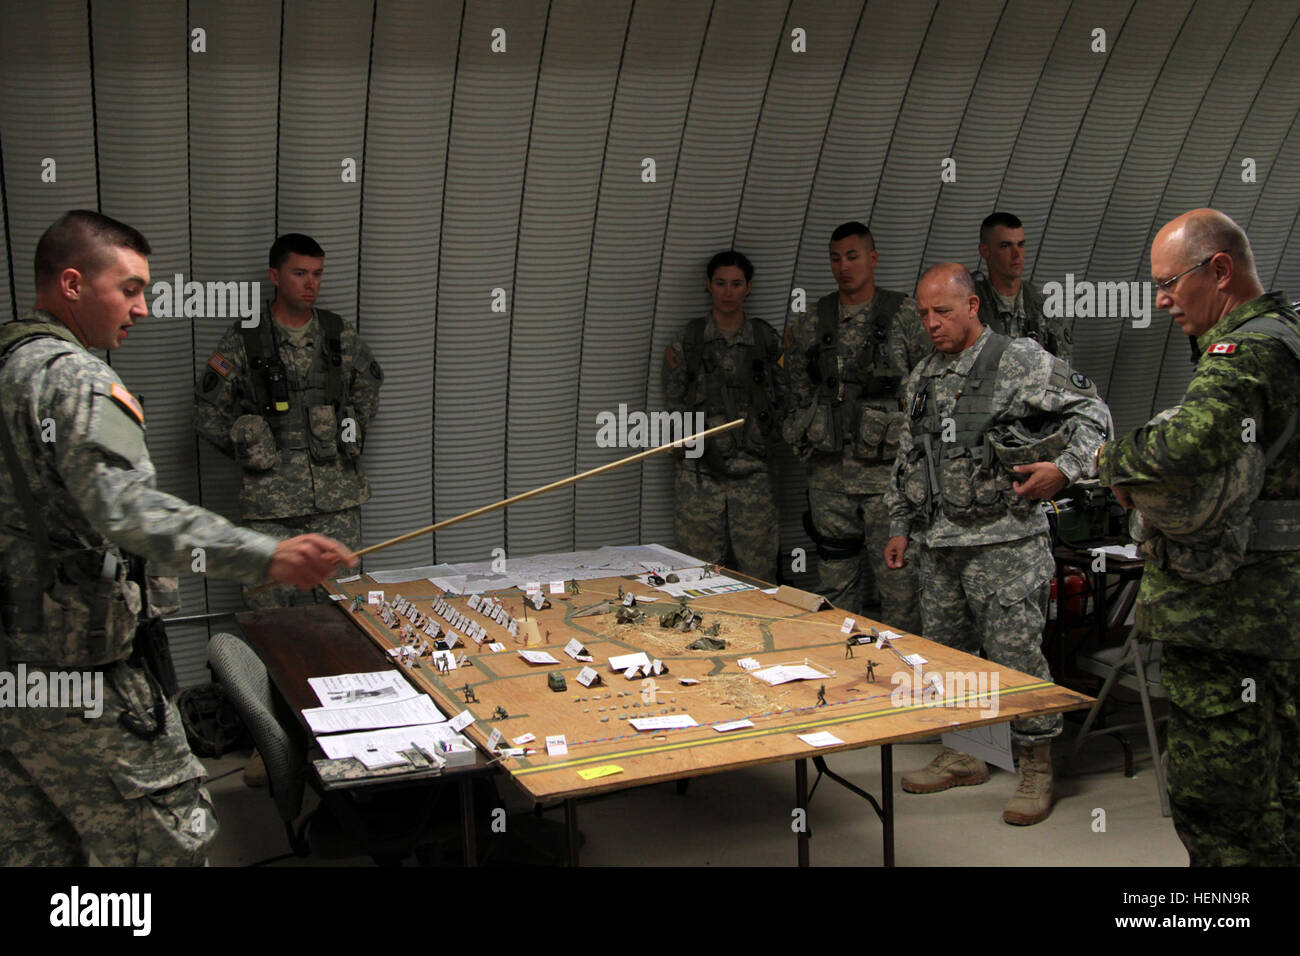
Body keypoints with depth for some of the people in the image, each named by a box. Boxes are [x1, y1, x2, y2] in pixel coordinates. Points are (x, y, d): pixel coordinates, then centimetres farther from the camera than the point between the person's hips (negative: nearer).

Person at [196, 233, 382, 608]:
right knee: (269, 605, 1)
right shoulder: (244, 341, -2)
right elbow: (209, 412, 3)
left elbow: (368, 386, 23)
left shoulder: (340, 336, 7)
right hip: (272, 501, -3)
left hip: (339, 495, 3)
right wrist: (253, 453, 2)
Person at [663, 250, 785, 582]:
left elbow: (783, 400, 12)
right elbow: (676, 404, 5)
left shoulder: (766, 339, 7)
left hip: (752, 470, 0)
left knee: (759, 570, 1)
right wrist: (673, 371, -7)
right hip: (700, 470, 0)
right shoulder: (689, 339, 5)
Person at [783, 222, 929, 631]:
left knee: (898, 578, -1)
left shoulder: (905, 314, 0)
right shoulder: (812, 322, 9)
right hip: (829, 471, 3)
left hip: (887, 470, -3)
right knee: (835, 584, 10)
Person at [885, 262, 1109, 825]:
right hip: (939, 545, 7)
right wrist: (900, 525, 18)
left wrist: (1063, 469, -18)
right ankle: (962, 756, 27)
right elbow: (908, 458, 20)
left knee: (1016, 655, -5)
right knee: (946, 653, 12)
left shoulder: (1022, 362, -6)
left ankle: (1036, 770, 9)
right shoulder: (923, 378, 14)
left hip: (1005, 542, -7)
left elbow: (1092, 413, -5)